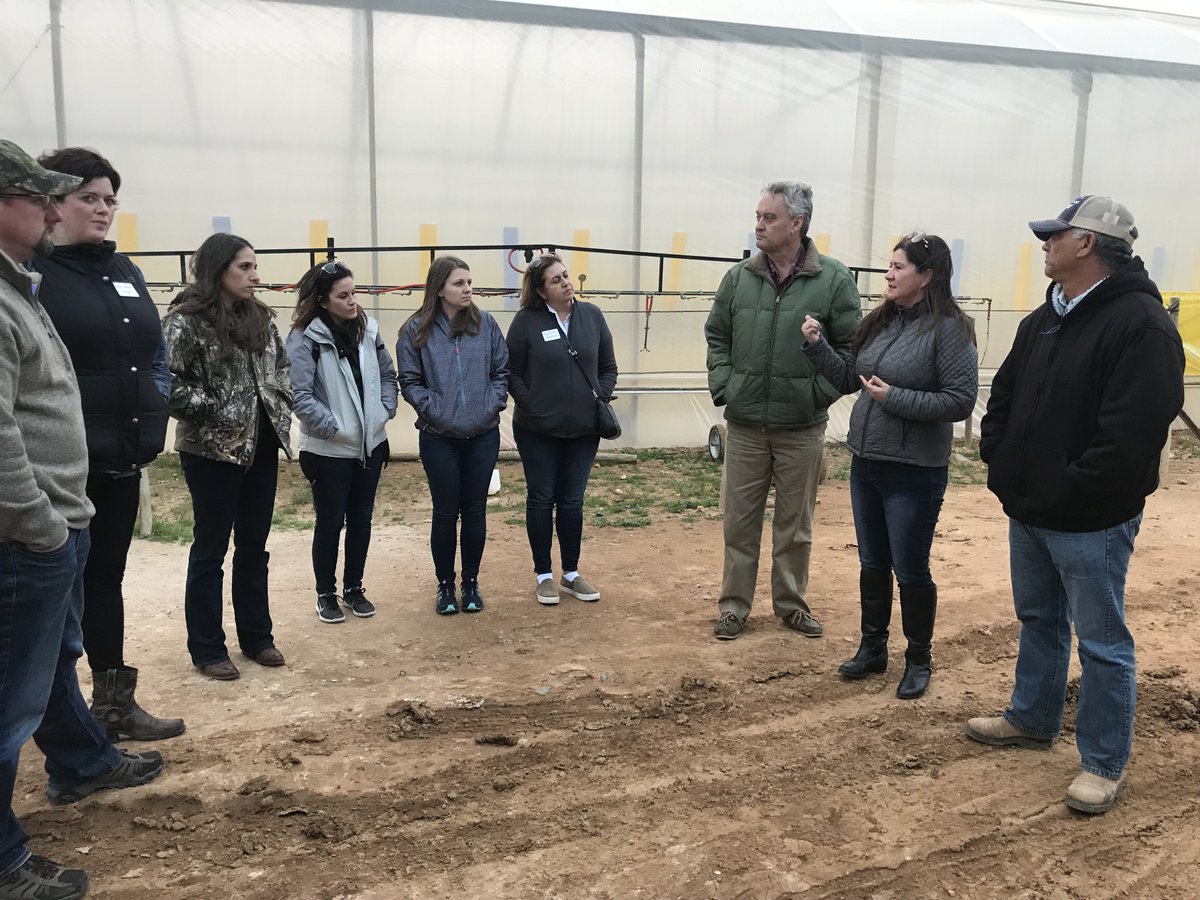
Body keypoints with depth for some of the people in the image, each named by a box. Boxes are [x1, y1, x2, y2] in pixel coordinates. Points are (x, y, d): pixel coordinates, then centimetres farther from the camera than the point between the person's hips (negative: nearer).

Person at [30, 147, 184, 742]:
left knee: (105, 580, 16)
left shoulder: (123, 271, 13)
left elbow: (156, 354, 17)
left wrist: (151, 424, 6)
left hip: (122, 460, 7)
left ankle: (113, 704, 27)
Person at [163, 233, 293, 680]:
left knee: (254, 544, 14)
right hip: (212, 451, -6)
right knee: (210, 548, 5)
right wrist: (218, 413, -18)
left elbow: (281, 365, 18)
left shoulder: (259, 317, 7)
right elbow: (169, 384, -19)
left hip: (262, 445, 6)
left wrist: (281, 405, 4)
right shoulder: (185, 321, -13)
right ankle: (207, 649, 18)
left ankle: (257, 637, 27)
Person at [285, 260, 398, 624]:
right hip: (329, 449, -5)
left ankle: (354, 588, 31)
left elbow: (388, 375, 13)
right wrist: (334, 427, -18)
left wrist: (384, 412, 1)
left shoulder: (368, 329, 2)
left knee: (361, 519, 14)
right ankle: (326, 594, 24)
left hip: (370, 444, 5)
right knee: (330, 523, 7)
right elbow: (299, 395, -20)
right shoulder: (305, 339, -15)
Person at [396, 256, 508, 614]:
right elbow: (410, 381, -2)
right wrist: (433, 409, -13)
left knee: (475, 511, 10)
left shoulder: (485, 323, 1)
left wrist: (494, 404, -6)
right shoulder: (417, 330, -4)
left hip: (483, 436, 2)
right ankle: (445, 585, 23)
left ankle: (471, 583, 25)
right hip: (439, 438, -2)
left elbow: (502, 371, 6)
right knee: (445, 513, 7)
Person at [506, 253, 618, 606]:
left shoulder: (592, 315, 2)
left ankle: (572, 574, 25)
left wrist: (601, 400, -1)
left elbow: (608, 367, 10)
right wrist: (530, 404, -11)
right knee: (540, 500, 7)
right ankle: (544, 576, 20)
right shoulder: (526, 321, -7)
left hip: (583, 430, 2)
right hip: (537, 431, -2)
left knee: (572, 501, 11)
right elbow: (512, 372, -3)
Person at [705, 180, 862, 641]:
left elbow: (850, 345, -3)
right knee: (740, 520, 10)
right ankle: (734, 605, 23)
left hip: (802, 428, -2)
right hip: (744, 424, 2)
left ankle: (791, 602, 29)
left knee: (795, 524, 12)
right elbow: (717, 336, 11)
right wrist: (722, 384, 0)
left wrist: (820, 392, -11)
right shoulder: (739, 277, 2)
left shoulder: (834, 279, -5)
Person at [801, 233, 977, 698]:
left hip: (914, 473, -7)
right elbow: (849, 379, 12)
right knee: (872, 564, 18)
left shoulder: (949, 329, -14)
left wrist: (895, 398, -21)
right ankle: (873, 647, 34)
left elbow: (960, 401, -18)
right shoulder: (880, 322, 6)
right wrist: (817, 346, -1)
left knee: (911, 570, 7)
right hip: (865, 464, 7)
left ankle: (918, 660, 26)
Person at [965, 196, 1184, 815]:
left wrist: (1068, 495, -21)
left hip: (1091, 522, -8)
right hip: (1027, 511, 9)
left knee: (1101, 642, 5)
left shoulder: (1141, 324, -18)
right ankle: (1032, 719, 40)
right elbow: (1003, 397, 16)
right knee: (1038, 620, 22)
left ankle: (1104, 764, 19)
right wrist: (1000, 462, 3)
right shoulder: (1043, 319, 10)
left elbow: (1132, 433, -26)